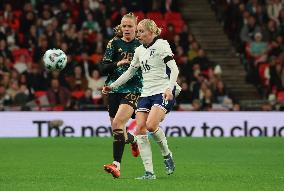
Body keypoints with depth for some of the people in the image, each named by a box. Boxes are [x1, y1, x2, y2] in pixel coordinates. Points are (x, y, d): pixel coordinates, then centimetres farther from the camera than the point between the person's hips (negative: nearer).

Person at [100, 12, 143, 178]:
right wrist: (117, 64, -15)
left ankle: (116, 165, -28)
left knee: (118, 122, -24)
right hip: (115, 89, 3)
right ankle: (133, 141, 45)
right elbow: (103, 68, 0)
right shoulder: (114, 44, 6)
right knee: (117, 132, 8)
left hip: (133, 90, -3)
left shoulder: (141, 45, 4)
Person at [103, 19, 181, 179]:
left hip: (163, 92, -7)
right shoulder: (139, 51, 16)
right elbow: (130, 72, 28)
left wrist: (170, 88, -25)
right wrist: (112, 86, 24)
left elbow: (174, 69, -11)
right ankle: (149, 172, -7)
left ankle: (167, 155, 2)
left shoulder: (161, 45, -4)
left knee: (151, 125, -26)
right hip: (146, 93, 7)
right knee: (140, 129, -9)